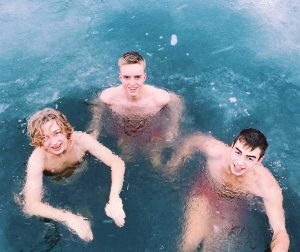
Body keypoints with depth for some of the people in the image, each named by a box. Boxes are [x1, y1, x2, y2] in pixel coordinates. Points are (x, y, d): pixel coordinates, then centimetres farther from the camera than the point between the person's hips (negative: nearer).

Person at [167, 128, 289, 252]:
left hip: (234, 209, 0)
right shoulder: (216, 150, -33)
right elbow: (193, 140, -12)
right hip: (205, 194, 0)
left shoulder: (267, 185, -36)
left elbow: (280, 232, -38)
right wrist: (175, 161, 1)